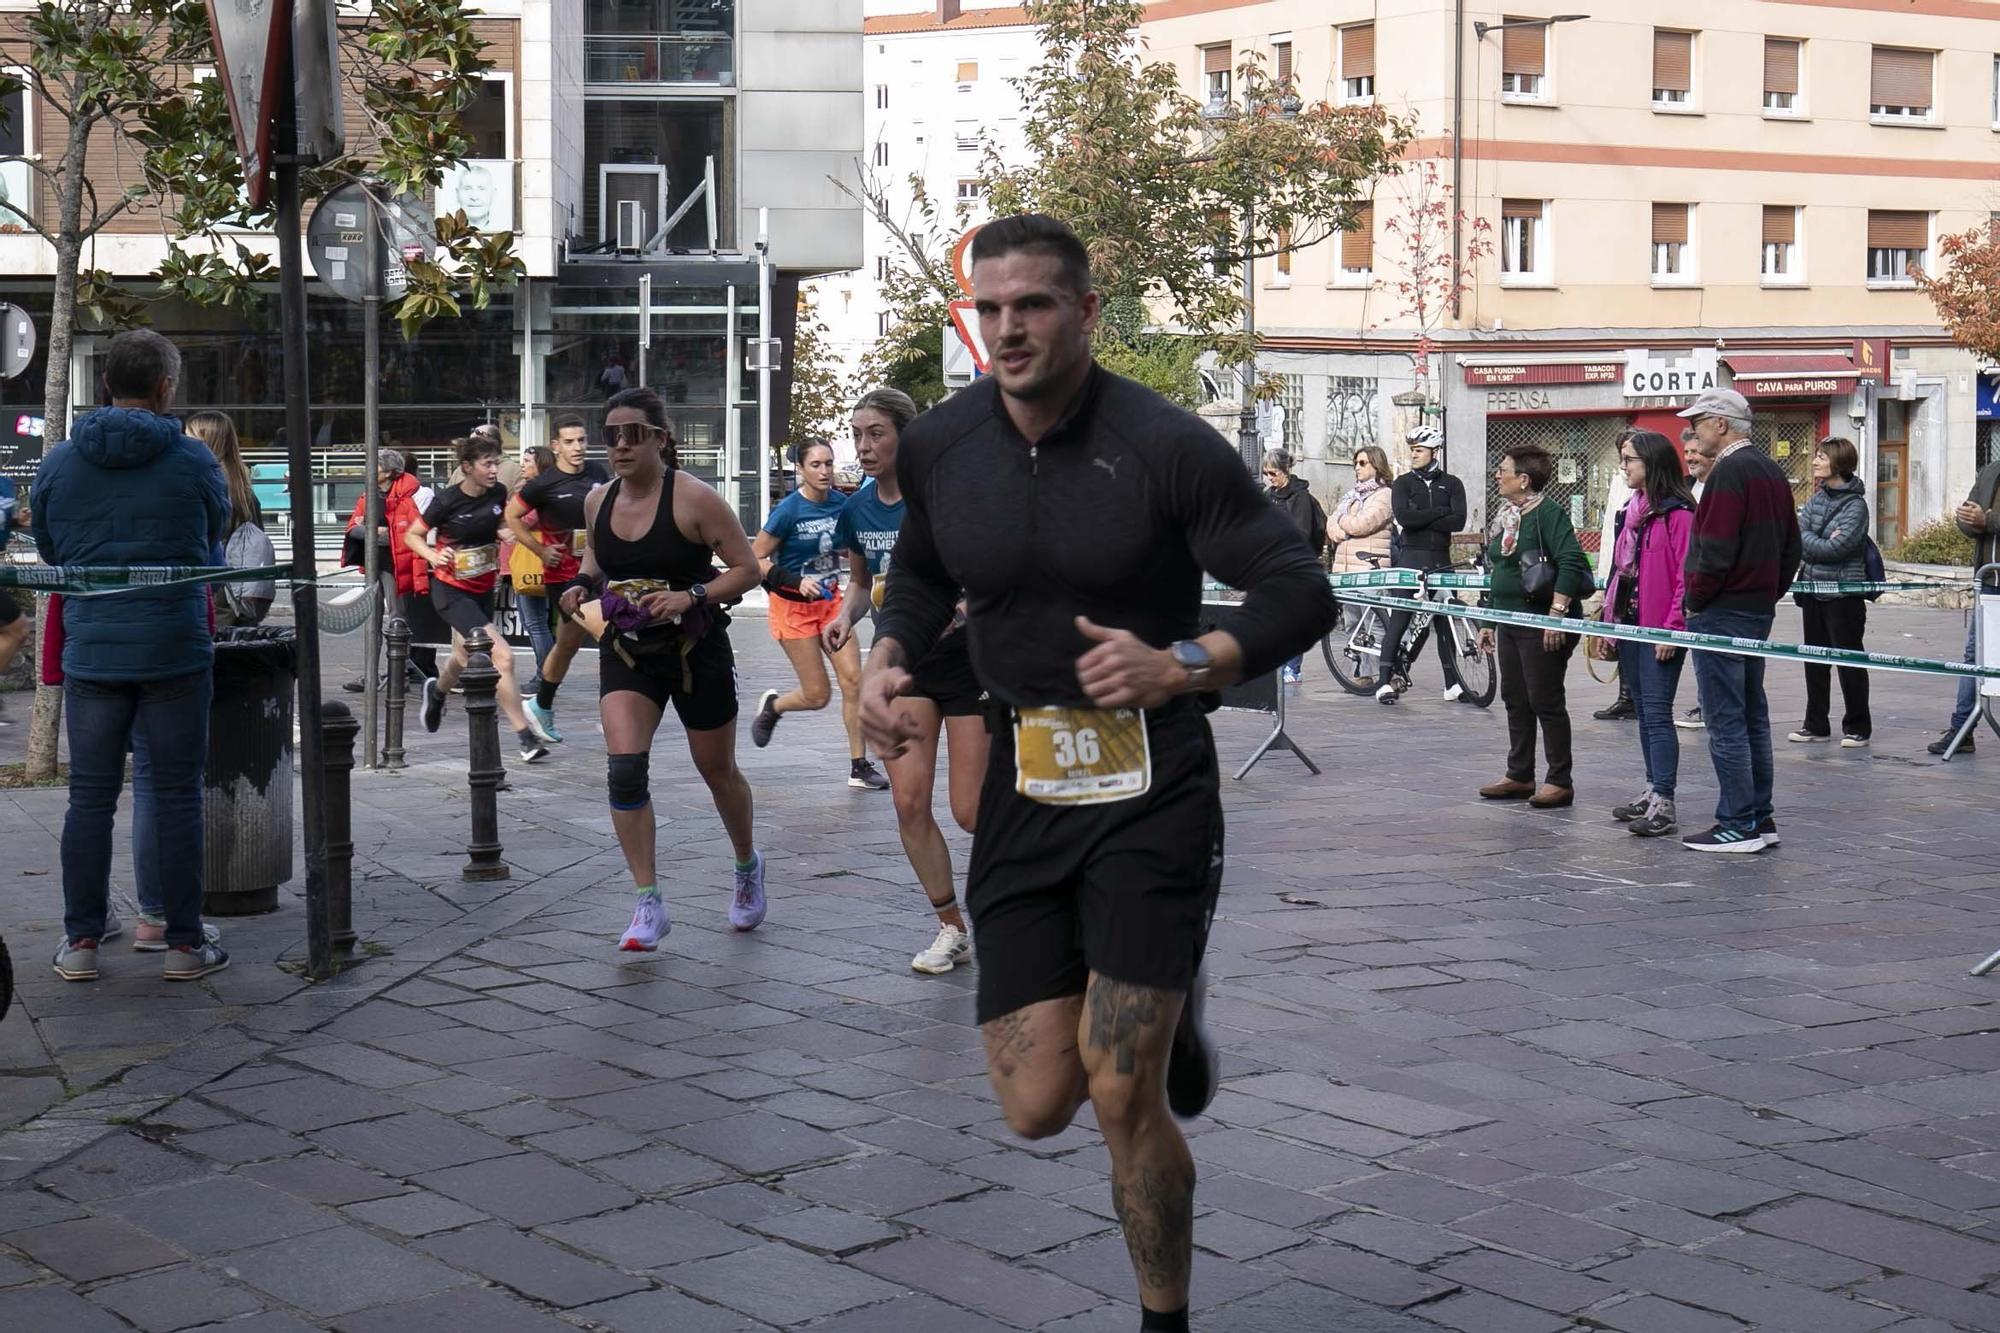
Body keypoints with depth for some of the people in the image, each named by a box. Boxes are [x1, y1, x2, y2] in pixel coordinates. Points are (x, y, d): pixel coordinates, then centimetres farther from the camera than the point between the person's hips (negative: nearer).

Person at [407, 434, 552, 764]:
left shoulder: (498, 493, -3)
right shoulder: (447, 501, -17)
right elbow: (412, 535, -5)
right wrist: (433, 555, -23)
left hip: (483, 588, 7)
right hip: (451, 590, -6)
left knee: (465, 657, 25)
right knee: (502, 656, -20)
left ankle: (437, 690, 60)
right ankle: (525, 736, -19)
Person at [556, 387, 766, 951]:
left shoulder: (694, 498, -17)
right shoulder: (597, 501, -1)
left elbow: (747, 569, -13)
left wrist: (690, 596, -27)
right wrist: (583, 583, -2)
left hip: (696, 650, -3)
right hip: (626, 651, 3)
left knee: (717, 770, 13)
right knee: (623, 768, -16)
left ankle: (748, 867, 42)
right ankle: (648, 904, -9)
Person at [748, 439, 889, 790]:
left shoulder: (841, 504, -3)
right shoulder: (788, 510, -19)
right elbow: (755, 560, -15)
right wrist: (796, 581, -26)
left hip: (831, 600, 5)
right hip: (794, 606, -5)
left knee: (852, 679, -5)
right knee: (818, 695, -2)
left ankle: (859, 767, 3)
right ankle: (772, 705, 32)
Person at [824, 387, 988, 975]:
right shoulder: (858, 509, 0)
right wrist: (846, 615, -4)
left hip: (965, 656, -5)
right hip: (901, 661, 5)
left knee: (970, 810, -4)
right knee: (909, 801, -4)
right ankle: (952, 929, 11)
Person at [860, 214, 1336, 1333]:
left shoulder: (1168, 447, -13)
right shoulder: (938, 446, 2)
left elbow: (1301, 593, -9)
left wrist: (1180, 666, -25)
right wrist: (889, 658, 2)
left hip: (1151, 790, -4)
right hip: (1022, 789, 5)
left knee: (1122, 1098, -8)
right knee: (1038, 1107, 1)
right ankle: (1166, 1008, 35)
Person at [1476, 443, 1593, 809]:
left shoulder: (1548, 514, -13)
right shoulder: (1506, 518, 14)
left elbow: (1571, 562, -22)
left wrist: (1557, 612, -26)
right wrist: (1489, 622, 22)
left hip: (1541, 626, -9)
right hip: (1509, 624, 9)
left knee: (1546, 702, -3)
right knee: (1515, 701, 13)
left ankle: (1560, 781, 5)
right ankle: (1519, 776, 22)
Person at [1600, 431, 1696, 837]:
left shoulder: (1677, 513, -13)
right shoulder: (1630, 510, 15)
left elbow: (1686, 577, -17)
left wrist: (1672, 627, -19)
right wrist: (1607, 619, 15)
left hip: (1660, 632, -9)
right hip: (1630, 625, 9)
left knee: (1657, 713, -10)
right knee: (1643, 712, 13)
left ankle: (1664, 804, -9)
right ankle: (1653, 790, 21)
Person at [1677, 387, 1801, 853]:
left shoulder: (1729, 471, -15)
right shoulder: (1772, 471, 15)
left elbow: (1717, 549, -21)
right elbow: (1791, 547, 18)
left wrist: (1694, 600, -10)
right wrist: (1769, 593, 18)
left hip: (1721, 612, -10)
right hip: (1760, 610, 10)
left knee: (1725, 720, -6)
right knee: (1753, 715, 13)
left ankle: (1738, 825, -4)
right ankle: (1760, 818, 18)